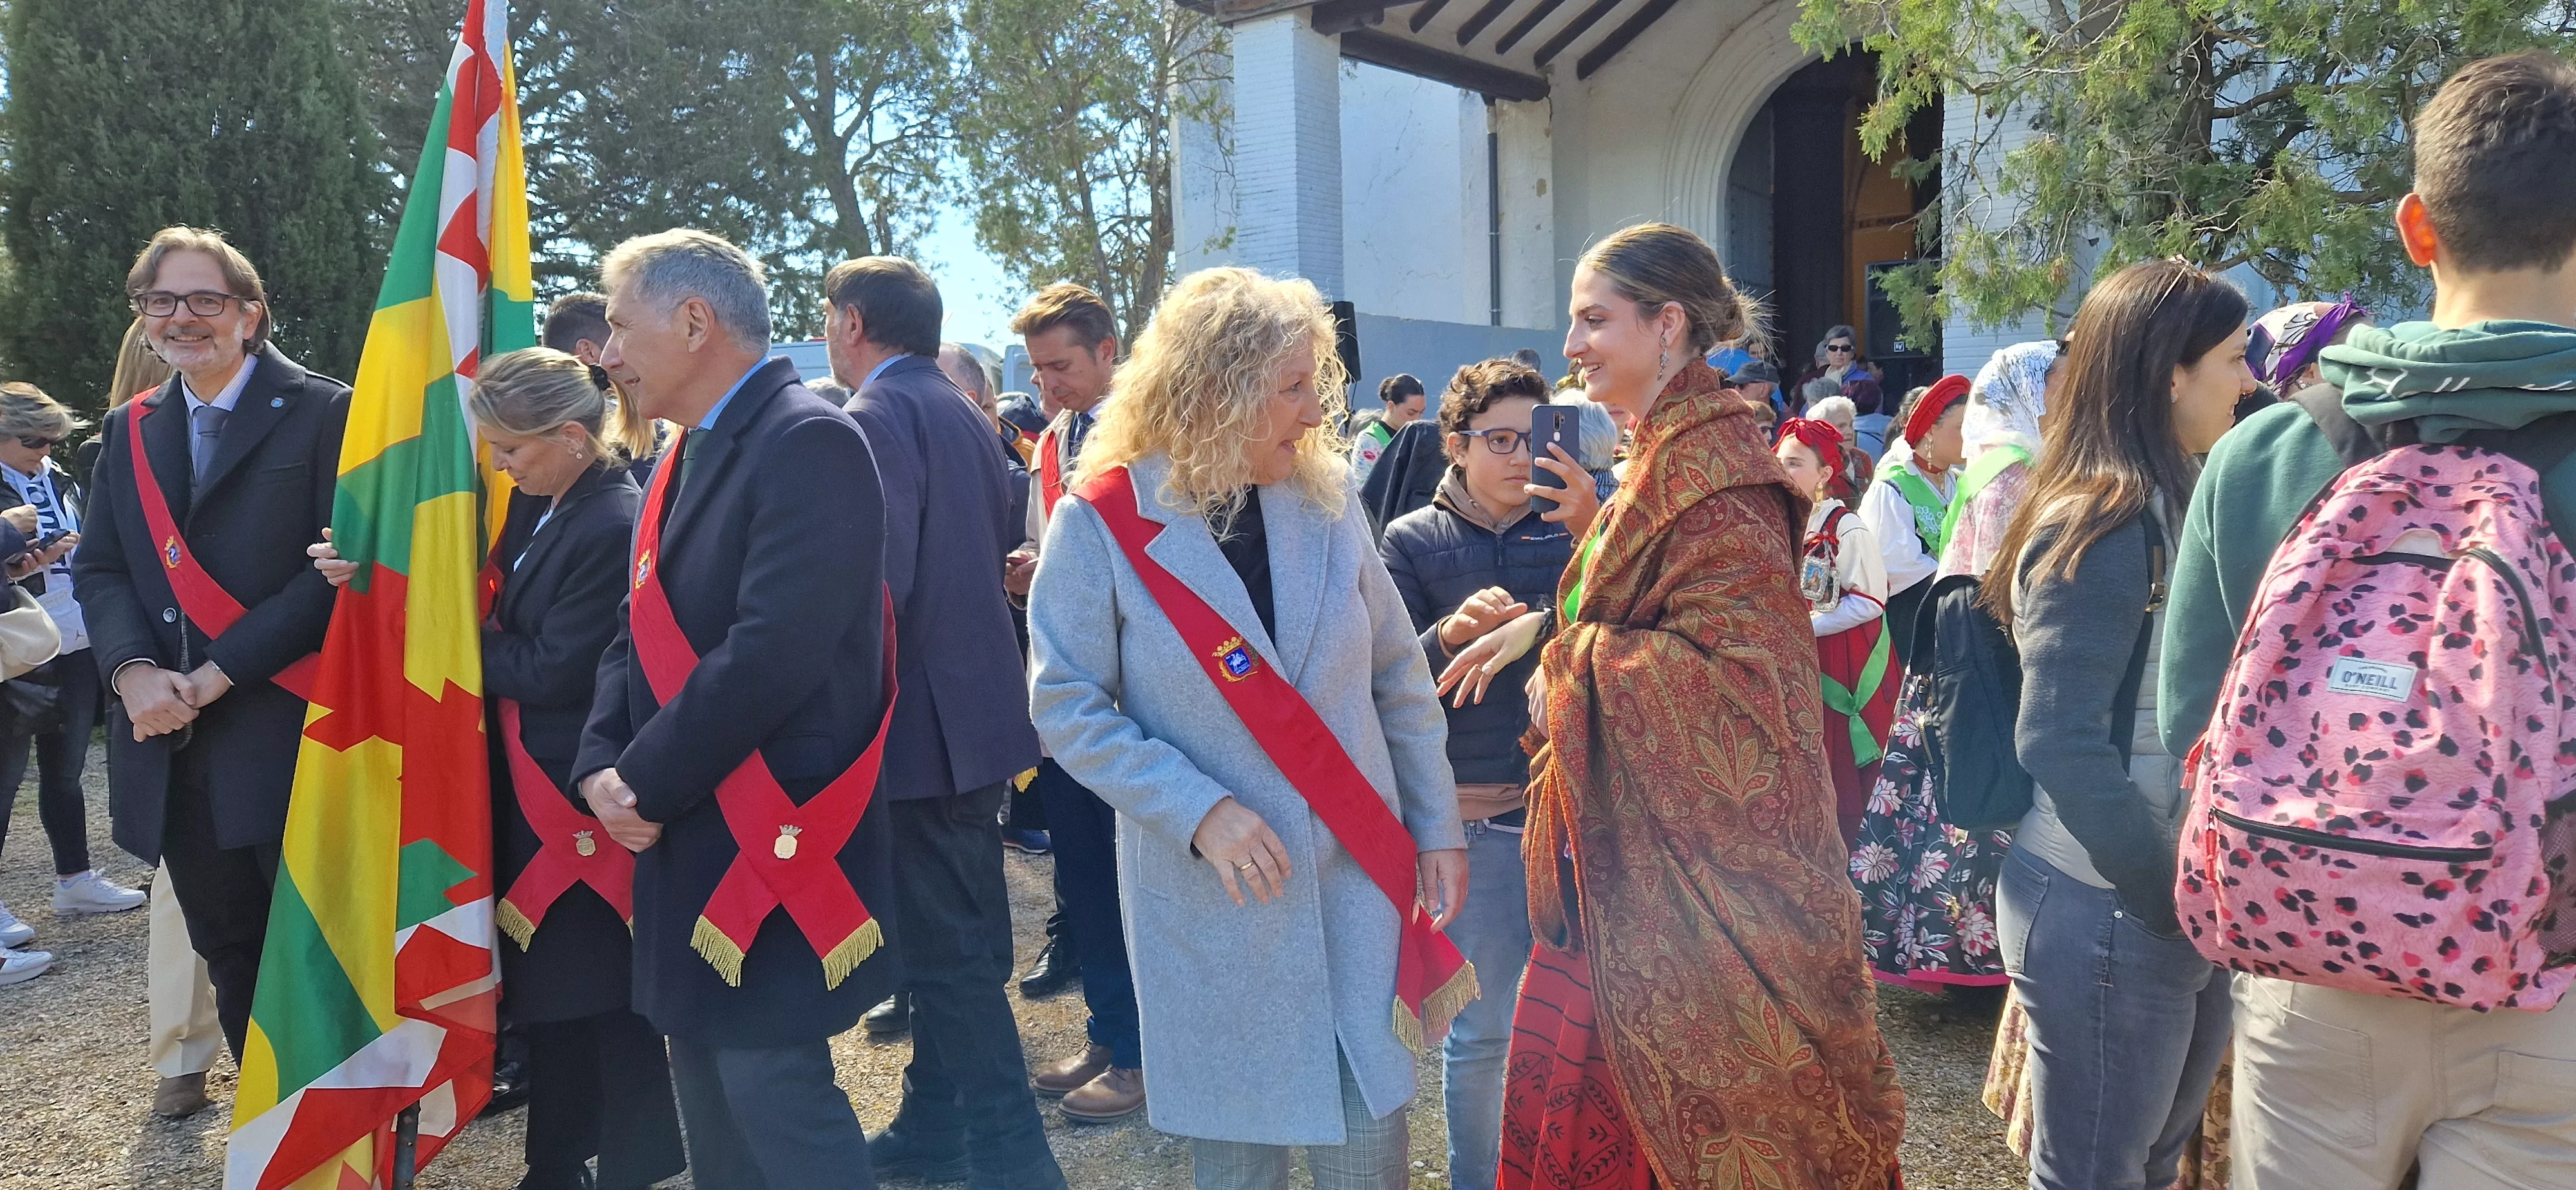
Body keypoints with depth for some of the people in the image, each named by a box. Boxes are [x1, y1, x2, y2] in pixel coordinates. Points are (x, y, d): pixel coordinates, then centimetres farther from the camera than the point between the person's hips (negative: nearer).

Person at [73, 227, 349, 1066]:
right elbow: (98, 570, 9)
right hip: (172, 748, 6)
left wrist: (217, 673, -16)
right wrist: (133, 670, -11)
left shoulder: (323, 414, -5)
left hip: (287, 738, -6)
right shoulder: (128, 430, 14)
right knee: (229, 959, 15)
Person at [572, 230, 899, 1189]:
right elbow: (640, 636, 14)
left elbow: (773, 655, -25)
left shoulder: (810, 444, -16)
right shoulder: (688, 456, 14)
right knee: (709, 1102, 19)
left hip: (769, 847, -9)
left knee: (773, 1097, -2)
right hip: (688, 843, 9)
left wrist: (644, 784, -15)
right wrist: (601, 766, -3)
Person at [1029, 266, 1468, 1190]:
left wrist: (1438, 828, 5)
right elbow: (1068, 707, -9)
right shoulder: (1103, 525, -11)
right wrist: (1199, 810, -19)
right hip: (1209, 893, -3)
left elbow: (1400, 680, 7)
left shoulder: (1325, 500, 1)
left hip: (1357, 877, 3)